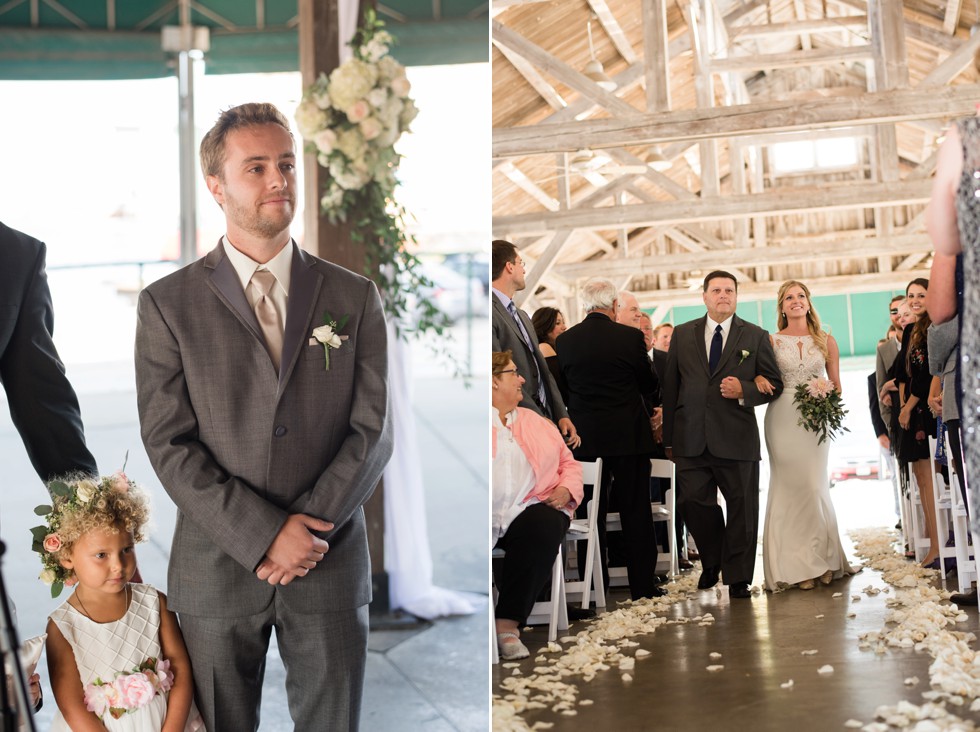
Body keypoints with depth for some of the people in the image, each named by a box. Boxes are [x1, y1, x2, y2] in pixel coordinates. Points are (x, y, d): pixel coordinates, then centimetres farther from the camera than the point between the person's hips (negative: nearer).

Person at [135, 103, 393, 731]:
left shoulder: (355, 297, 4)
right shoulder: (167, 304, 0)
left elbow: (373, 432, -1)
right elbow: (168, 444, -6)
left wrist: (306, 529, -12)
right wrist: (265, 535, -15)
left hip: (331, 565, 1)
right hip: (217, 568, -1)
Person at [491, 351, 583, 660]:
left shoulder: (534, 421, 24)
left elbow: (568, 462, 26)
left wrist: (566, 489, 4)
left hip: (531, 509, 3)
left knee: (544, 528, -32)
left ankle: (508, 625, -28)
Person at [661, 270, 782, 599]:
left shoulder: (755, 336, 8)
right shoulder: (682, 334, 11)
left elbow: (774, 383, 7)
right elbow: (670, 387, 10)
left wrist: (744, 391, -14)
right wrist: (669, 438, 5)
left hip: (737, 438, -1)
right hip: (691, 437, 1)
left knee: (741, 508, 2)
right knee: (693, 501, -1)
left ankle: (738, 578, 14)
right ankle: (712, 561, 24)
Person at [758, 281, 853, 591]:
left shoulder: (826, 341, 8)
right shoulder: (771, 340, 5)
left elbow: (836, 386, 13)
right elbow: (759, 373, 8)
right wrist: (758, 379, -14)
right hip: (782, 420, -1)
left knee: (815, 486, -2)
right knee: (789, 487, -3)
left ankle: (821, 561, 10)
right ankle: (797, 567, 2)